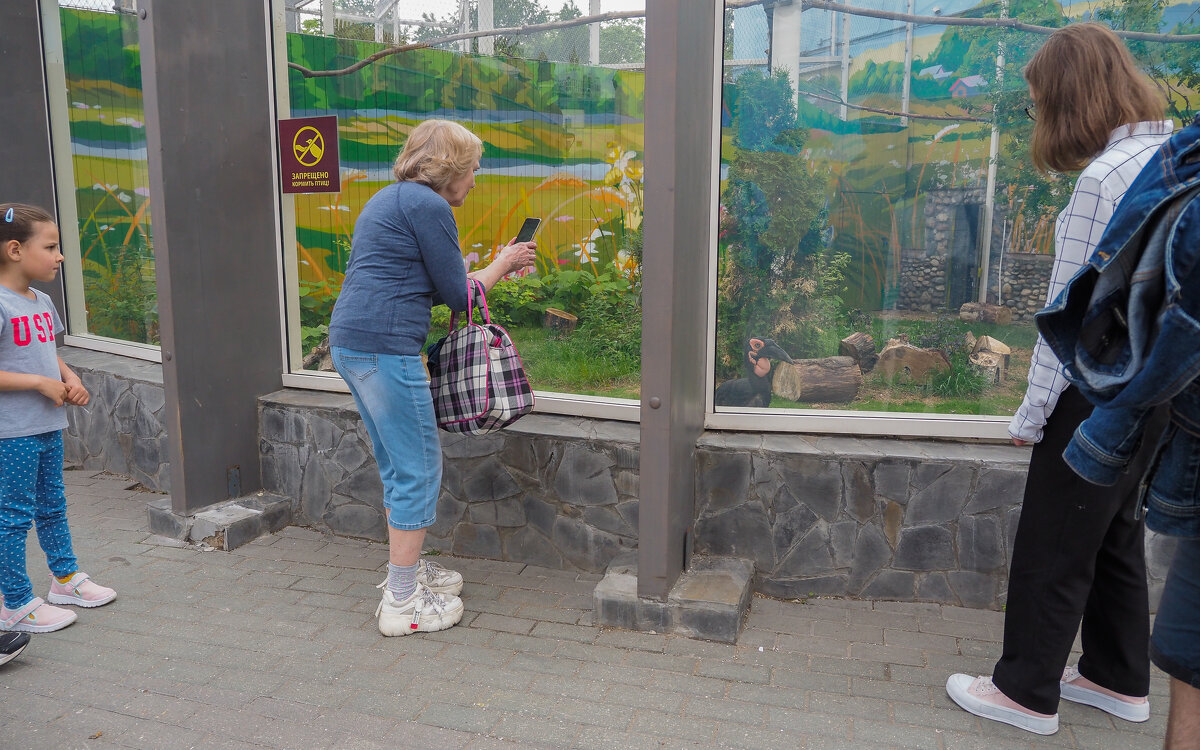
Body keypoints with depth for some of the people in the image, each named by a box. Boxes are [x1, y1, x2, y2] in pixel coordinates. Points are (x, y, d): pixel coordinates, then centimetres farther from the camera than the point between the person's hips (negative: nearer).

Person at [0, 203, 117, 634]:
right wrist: (41, 382, -21)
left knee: (52, 505, 21)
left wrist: (71, 380, 2)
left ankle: (65, 578, 36)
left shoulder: (42, 301, 8)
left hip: (48, 425, 8)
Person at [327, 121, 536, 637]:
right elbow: (457, 296, -5)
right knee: (419, 469, -1)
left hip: (348, 342, 10)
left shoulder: (390, 199, 22)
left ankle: (406, 569, 33)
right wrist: (500, 265, 12)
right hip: (386, 347, -10)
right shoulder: (429, 207, -9)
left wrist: (497, 269, 25)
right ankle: (402, 603, 7)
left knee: (399, 467, 20)